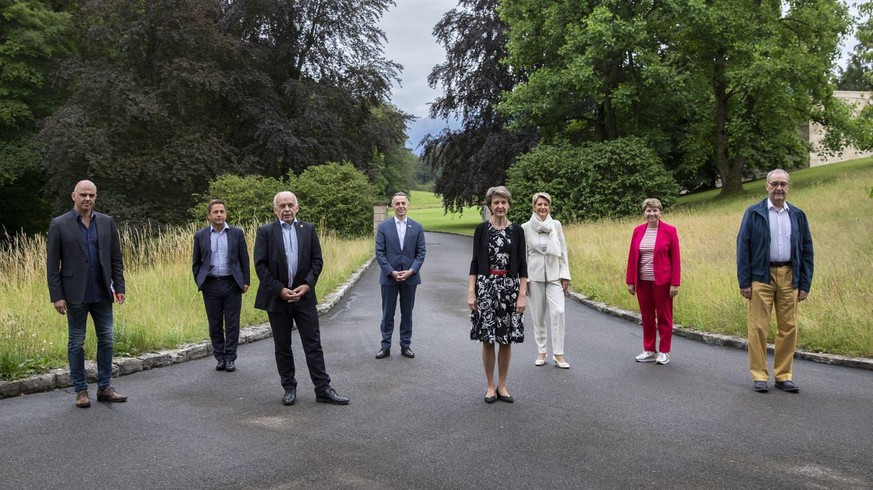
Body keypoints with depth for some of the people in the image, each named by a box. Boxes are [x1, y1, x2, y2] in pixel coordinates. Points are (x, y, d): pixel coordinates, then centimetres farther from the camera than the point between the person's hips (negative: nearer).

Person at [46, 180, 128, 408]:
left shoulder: (107, 222, 5)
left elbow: (116, 259, 7)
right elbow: (52, 264, -5)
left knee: (106, 340, 6)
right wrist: (56, 296, -10)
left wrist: (119, 287, 0)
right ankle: (81, 391, 15)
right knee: (76, 343, 6)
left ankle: (104, 388, 17)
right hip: (75, 294, -3)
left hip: (102, 293, 3)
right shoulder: (59, 224, -4)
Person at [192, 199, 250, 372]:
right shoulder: (201, 235, 5)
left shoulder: (237, 233, 3)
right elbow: (196, 261, 10)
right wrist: (199, 282, 2)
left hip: (232, 284, -1)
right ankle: (220, 358, 16)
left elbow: (244, 259, 5)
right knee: (215, 324, 7)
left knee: (232, 324, 1)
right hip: (210, 285, 1)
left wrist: (245, 281, 0)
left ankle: (230, 358, 9)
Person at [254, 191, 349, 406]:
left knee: (313, 344, 1)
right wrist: (280, 290, -12)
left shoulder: (308, 229, 5)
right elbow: (260, 265, -5)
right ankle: (289, 388, 20)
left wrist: (307, 285, -9)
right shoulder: (265, 232, -1)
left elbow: (317, 260, 5)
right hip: (277, 297, -1)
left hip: (304, 295, 1)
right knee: (282, 347, 8)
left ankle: (323, 389, 5)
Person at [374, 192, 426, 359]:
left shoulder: (417, 228, 3)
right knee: (387, 314, 5)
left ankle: (405, 345, 18)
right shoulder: (383, 227, 0)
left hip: (410, 277, 1)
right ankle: (385, 346, 12)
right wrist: (392, 272, -13)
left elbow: (421, 253, 1)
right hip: (389, 277, -1)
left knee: (407, 313, 9)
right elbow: (379, 253, -4)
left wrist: (411, 271, -12)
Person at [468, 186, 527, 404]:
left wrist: (522, 294, -4)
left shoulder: (517, 230, 2)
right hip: (486, 287, -1)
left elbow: (522, 264, 2)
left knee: (506, 339, 5)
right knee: (488, 339, 3)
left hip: (510, 288, 1)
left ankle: (502, 385, 18)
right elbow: (475, 262, 2)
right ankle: (490, 386, 15)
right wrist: (471, 292, -5)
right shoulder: (481, 230, 1)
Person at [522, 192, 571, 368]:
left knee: (558, 311, -12)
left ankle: (558, 354, -5)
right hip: (534, 275, -1)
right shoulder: (526, 227, -1)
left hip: (554, 275, 1)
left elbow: (563, 251, 6)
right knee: (538, 315, 6)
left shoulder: (556, 225, 3)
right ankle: (541, 352, 20)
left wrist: (565, 275, 2)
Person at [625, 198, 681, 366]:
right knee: (646, 317, 10)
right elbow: (632, 257, 8)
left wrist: (675, 283, -10)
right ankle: (649, 351, 20)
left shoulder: (669, 231, -4)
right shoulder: (638, 231, 6)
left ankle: (664, 352, 14)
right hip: (642, 282, 4)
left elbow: (675, 259, -5)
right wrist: (630, 281, 5)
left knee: (664, 317, 5)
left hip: (662, 281, -4)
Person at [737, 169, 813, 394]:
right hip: (761, 276, -3)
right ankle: (759, 375, 7)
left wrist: (805, 284, 4)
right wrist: (744, 282, -7)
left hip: (789, 277, 3)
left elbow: (807, 250, 11)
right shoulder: (754, 213, 2)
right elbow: (743, 247, -1)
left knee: (789, 328, 4)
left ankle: (783, 375, 15)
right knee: (759, 327, -2)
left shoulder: (797, 215, 10)